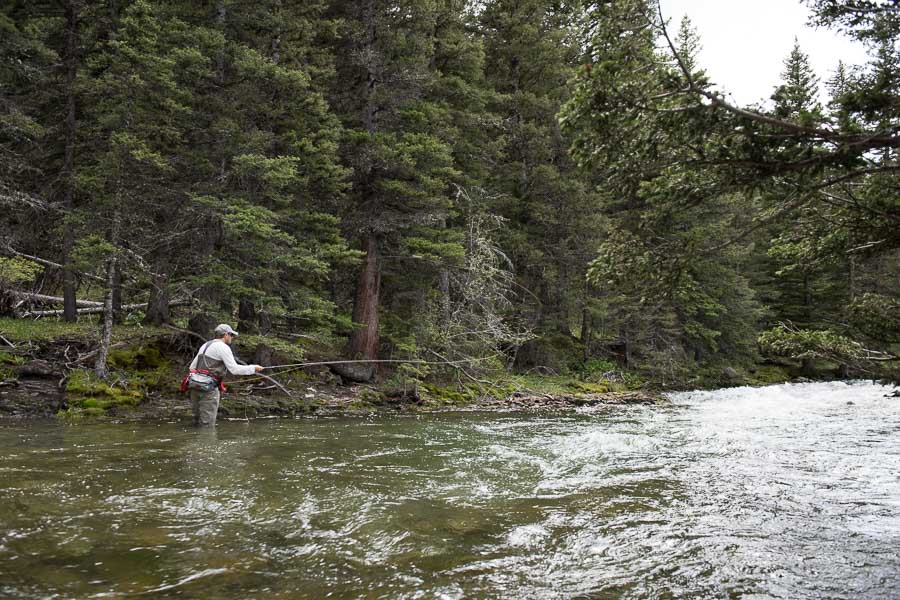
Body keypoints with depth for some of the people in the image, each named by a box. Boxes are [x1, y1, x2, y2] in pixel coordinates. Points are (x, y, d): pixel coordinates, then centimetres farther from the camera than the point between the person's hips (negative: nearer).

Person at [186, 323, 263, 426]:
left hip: (195, 386, 9)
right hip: (209, 388, -9)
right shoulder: (223, 347, -6)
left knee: (198, 421, 13)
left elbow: (192, 367, 21)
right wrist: (253, 368, -4)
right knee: (207, 424, -7)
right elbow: (234, 369, -13)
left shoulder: (205, 345, 22)